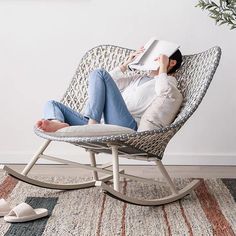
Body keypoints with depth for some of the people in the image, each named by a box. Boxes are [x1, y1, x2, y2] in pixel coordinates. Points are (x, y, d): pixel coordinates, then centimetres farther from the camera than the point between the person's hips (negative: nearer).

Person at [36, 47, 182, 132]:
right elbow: (111, 82, 31)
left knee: (99, 73, -20)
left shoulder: (169, 80, 18)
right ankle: (58, 123, -37)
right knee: (52, 104, 0)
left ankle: (92, 123, -34)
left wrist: (163, 66, 3)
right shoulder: (139, 79, 40)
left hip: (127, 126, -7)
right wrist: (127, 63, 30)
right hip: (103, 125, 8)